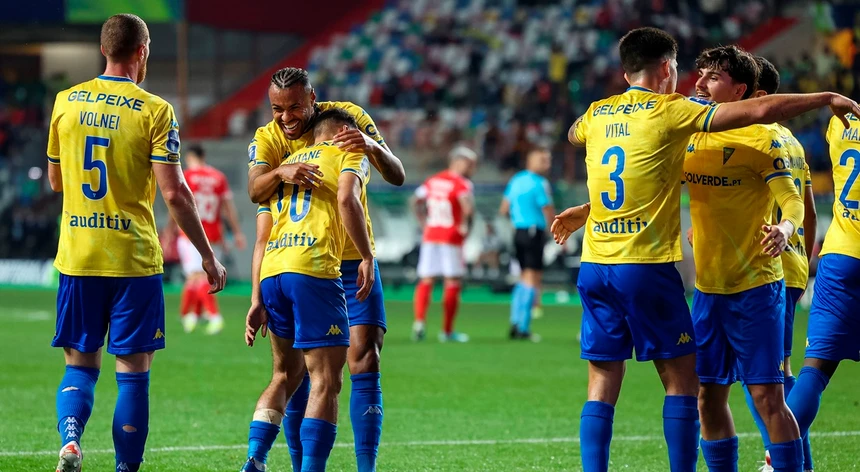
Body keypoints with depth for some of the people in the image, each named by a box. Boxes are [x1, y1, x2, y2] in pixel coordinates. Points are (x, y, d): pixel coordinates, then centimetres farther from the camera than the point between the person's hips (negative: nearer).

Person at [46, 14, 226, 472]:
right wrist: (208, 256, -3)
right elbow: (173, 193, -11)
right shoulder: (154, 111, -7)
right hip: (134, 260, -3)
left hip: (76, 258, 3)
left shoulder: (65, 102, 5)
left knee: (80, 364, 12)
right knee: (133, 372, 5)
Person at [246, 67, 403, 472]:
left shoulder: (349, 118, -6)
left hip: (352, 261, -1)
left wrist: (372, 147, -33)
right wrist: (281, 172, -45)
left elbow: (397, 177, -12)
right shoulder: (266, 139, -5)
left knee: (364, 360, -11)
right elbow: (255, 190, -23)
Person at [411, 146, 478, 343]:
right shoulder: (461, 184, -10)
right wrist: (465, 225, -11)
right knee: (453, 282, 3)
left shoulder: (432, 180, 11)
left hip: (430, 236, 6)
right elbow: (468, 206, -26)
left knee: (426, 280, 8)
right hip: (451, 238, -6)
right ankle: (447, 331, 4)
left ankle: (419, 321, -10)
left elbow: (416, 201, 16)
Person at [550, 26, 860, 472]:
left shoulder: (597, 113, 11)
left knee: (602, 386, 7)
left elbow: (573, 133, 37)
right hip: (647, 266, -5)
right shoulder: (670, 111, -5)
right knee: (682, 380, 4)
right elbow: (760, 110, -8)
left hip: (595, 267, 5)